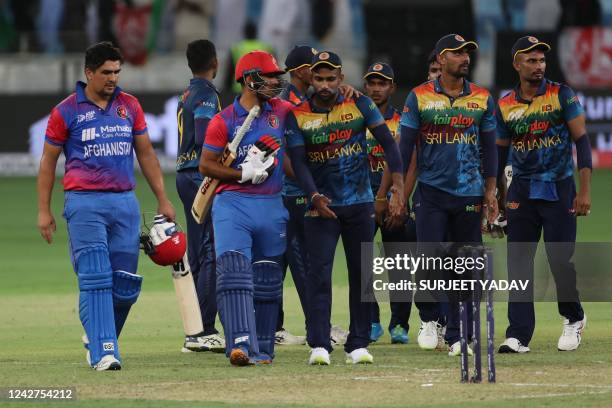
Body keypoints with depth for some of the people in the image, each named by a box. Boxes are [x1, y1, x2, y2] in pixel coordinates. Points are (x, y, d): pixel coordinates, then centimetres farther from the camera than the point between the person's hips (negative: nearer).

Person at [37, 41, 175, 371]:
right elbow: (48, 161, 6)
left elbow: (145, 153, 17)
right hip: (85, 203, -4)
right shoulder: (66, 111, 0)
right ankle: (103, 352, -13)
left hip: (125, 202, 4)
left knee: (126, 285, 3)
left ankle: (96, 336, 26)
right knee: (95, 280, -11)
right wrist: (44, 211, 2)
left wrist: (162, 199, 12)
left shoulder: (129, 106, 11)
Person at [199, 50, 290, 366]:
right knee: (233, 271, -19)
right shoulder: (224, 120, -3)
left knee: (267, 280, 9)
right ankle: (241, 344, -28)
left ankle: (263, 348, 19)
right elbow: (206, 165, -3)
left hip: (272, 206, 4)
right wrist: (243, 173, -13)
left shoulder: (282, 111, 9)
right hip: (233, 204, -4)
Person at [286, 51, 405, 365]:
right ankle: (319, 345, -14)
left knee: (361, 273, 6)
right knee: (319, 272, -12)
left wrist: (398, 183, -17)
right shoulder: (298, 115, -5)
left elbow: (387, 141, -6)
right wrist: (314, 196, -27)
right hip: (321, 205, -2)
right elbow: (298, 161, -11)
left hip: (360, 203, 2)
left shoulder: (359, 104, -3)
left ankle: (358, 344, 14)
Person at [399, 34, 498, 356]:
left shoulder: (482, 99, 7)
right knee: (429, 257, -12)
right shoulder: (419, 97, 1)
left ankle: (457, 336, 8)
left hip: (469, 194, 2)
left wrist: (490, 191, 6)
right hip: (431, 192, -2)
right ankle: (429, 318, 11)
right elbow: (405, 146, 2)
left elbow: (489, 148, 12)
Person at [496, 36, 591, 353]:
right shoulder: (505, 106, 6)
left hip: (559, 189, -3)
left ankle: (573, 319, 21)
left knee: (560, 260, -5)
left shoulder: (562, 95, -3)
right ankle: (519, 335, -1)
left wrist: (585, 191, -14)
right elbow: (500, 153, 14)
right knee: (518, 263, -2)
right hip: (521, 192, 3)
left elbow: (581, 141, -6)